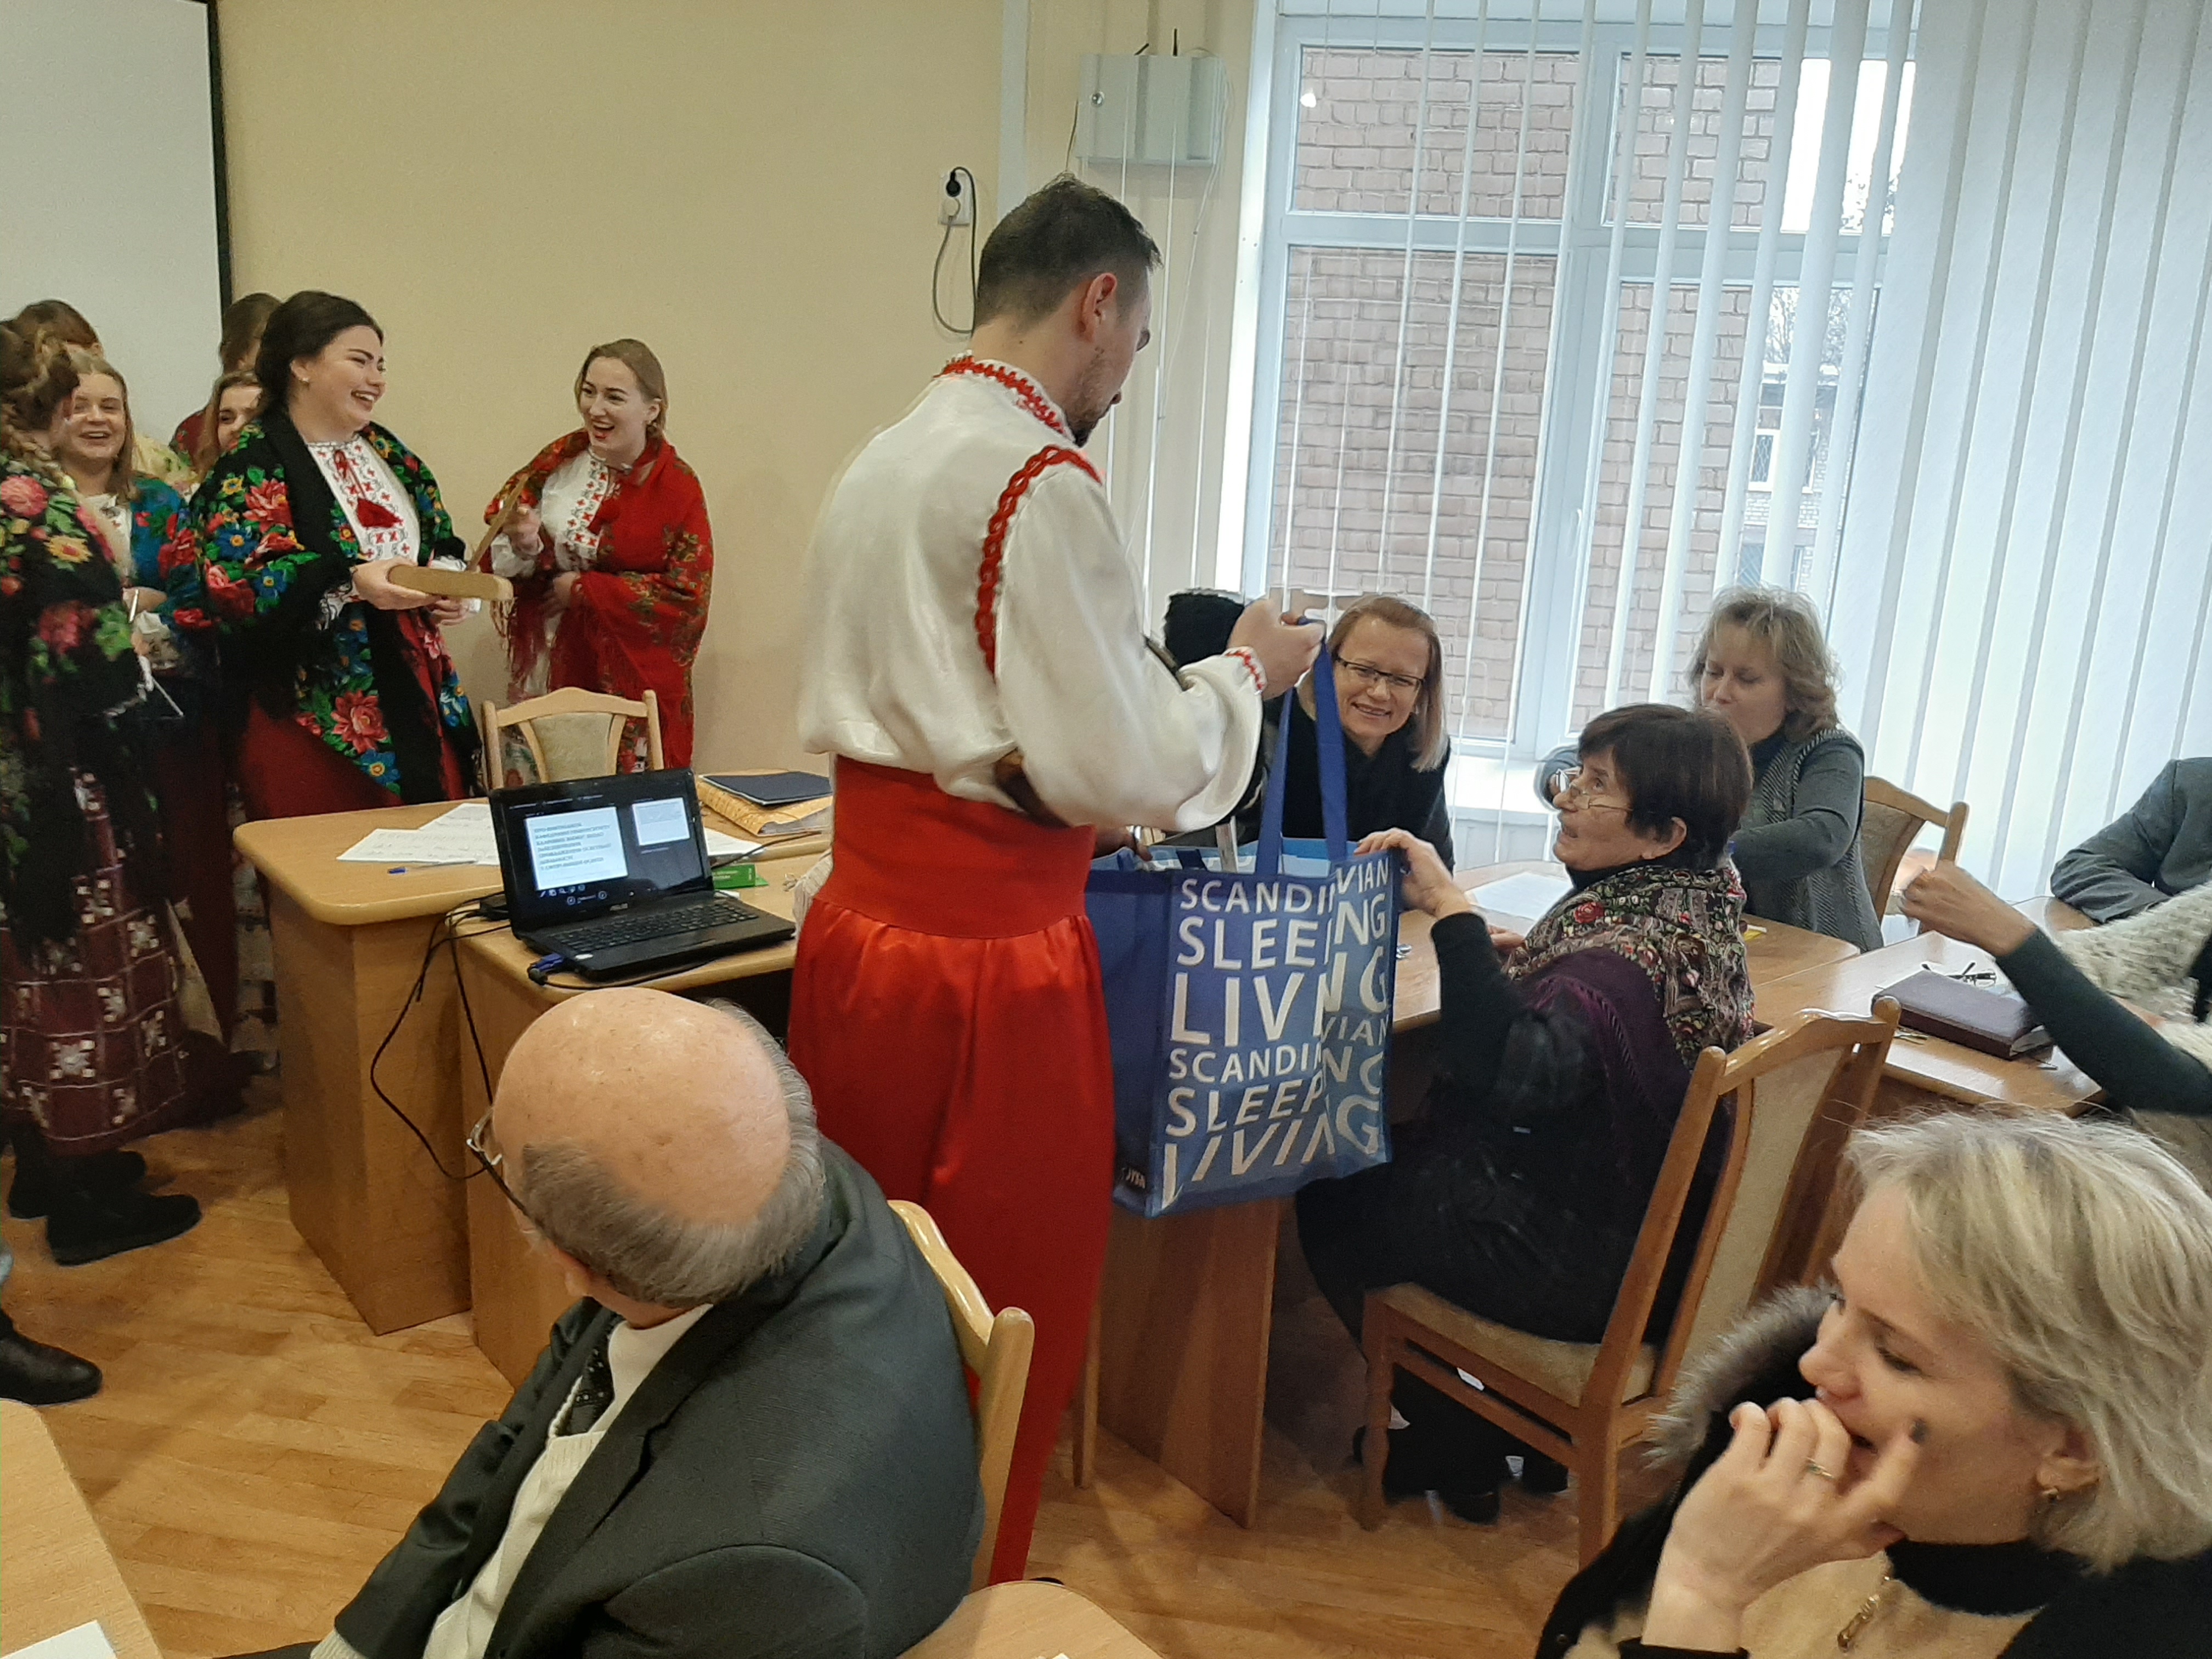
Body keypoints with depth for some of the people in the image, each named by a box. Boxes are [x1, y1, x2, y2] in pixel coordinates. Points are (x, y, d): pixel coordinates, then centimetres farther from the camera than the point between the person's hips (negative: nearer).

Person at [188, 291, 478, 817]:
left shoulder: (387, 453, 15)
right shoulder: (254, 466, -7)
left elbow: (441, 541, 21)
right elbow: (237, 583, -17)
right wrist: (351, 583, -29)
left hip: (418, 704, 7)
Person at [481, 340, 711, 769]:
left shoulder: (677, 487, -9)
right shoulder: (561, 458, 2)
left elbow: (687, 597, -13)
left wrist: (582, 589, -11)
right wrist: (523, 544, -14)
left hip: (631, 679, -3)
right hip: (550, 665, 4)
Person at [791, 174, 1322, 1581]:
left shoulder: (879, 464, 12)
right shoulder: (1045, 483, -16)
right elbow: (1121, 775, -17)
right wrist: (1244, 675, 1)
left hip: (856, 926, 9)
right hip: (987, 954, -9)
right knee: (1008, 1330, 9)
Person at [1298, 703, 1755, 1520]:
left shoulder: (1633, 955, -29)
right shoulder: (1699, 905, 0)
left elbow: (1509, 1074, -45)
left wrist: (1453, 911, -41)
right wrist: (1527, 963, -1)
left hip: (1589, 1268, -9)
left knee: (1332, 1203, 9)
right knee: (1387, 1155, 24)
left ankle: (1457, 1452, 23)